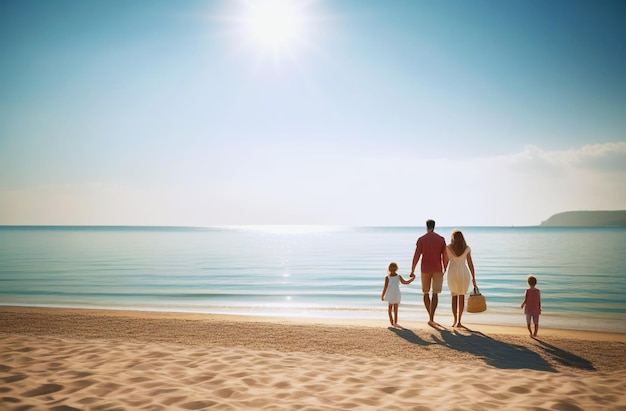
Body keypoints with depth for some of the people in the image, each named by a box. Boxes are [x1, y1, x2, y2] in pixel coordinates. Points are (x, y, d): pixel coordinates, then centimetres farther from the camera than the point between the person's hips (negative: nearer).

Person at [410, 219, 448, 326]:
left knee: (426, 293, 15)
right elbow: (445, 256, -2)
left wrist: (412, 271, -1)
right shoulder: (441, 239, 0)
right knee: (435, 294, 0)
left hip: (425, 270, 0)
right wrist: (445, 270, 10)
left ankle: (431, 316, 21)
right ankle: (431, 318, -10)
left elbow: (416, 256, -8)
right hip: (437, 270, 0)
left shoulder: (421, 239, -4)